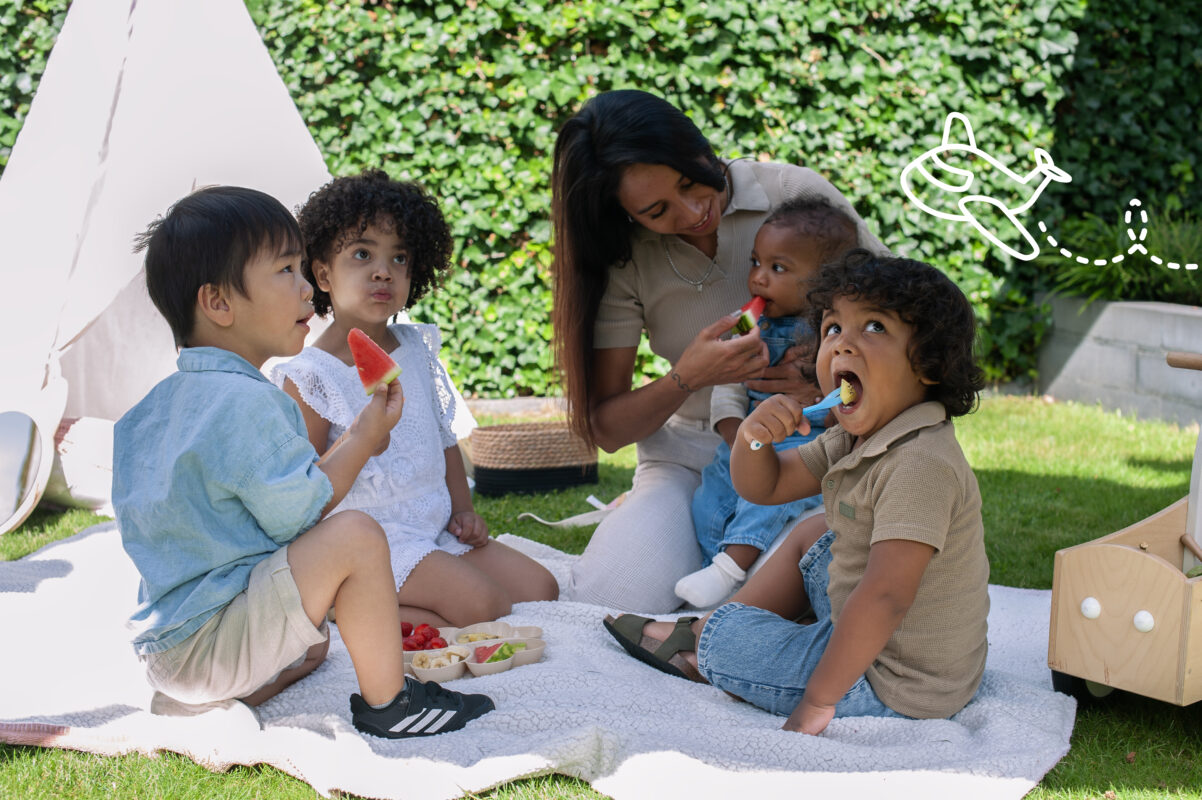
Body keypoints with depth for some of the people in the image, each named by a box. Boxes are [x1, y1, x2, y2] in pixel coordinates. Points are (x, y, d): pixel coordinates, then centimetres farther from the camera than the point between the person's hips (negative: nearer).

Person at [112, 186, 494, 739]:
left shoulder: (169, 397, 12)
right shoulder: (245, 401, -21)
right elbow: (297, 515, -20)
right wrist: (365, 437, -7)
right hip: (204, 643, -11)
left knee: (314, 641, 36)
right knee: (356, 536, -22)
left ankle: (195, 699, 17)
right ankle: (388, 702, -8)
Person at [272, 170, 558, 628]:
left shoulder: (417, 349, 11)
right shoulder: (308, 377, -11)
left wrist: (463, 508, 11)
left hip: (437, 529, 8)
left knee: (539, 587, -2)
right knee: (481, 604, -24)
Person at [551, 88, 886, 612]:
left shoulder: (798, 195, -10)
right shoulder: (627, 260, -6)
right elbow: (606, 428, -5)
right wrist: (687, 378, -25)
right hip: (690, 456, 2)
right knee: (607, 601, -23)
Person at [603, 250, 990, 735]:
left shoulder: (920, 466, -29)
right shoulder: (852, 441, 3)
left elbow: (885, 596, -35)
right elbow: (763, 487, 11)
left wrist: (818, 700, -30)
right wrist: (753, 437, -12)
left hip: (892, 688, -10)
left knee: (724, 638, -5)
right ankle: (705, 633, 29)